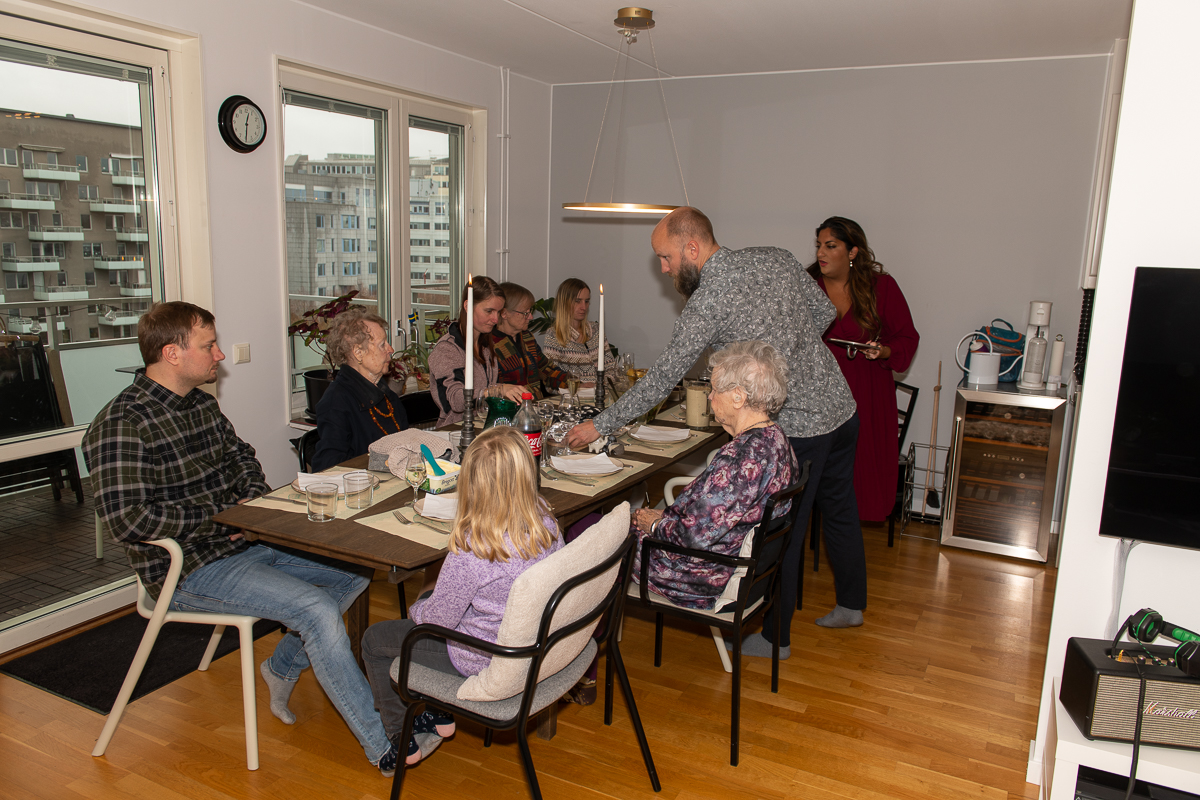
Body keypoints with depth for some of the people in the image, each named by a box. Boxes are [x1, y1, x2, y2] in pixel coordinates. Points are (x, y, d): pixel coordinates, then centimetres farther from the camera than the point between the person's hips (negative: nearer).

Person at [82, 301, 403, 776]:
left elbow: (241, 455, 25)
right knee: (316, 609, -25)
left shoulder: (201, 403, 10)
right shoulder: (121, 424, -17)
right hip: (188, 571, -9)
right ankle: (383, 749, -16)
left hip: (241, 542, 9)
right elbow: (127, 519, -26)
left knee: (355, 570, 1)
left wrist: (254, 497, 4)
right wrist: (221, 517, -17)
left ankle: (284, 667, 17)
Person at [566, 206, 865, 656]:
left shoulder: (706, 302, -18)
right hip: (841, 403, 8)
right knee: (839, 509, 24)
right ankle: (851, 603, 44)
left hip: (797, 426, -8)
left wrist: (601, 425, -8)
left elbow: (662, 379, -16)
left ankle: (775, 637, 23)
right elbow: (825, 312, 11)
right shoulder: (776, 259, 2)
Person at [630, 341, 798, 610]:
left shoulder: (742, 456, -31)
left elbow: (695, 535, -28)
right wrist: (665, 515, 5)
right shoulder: (775, 438, 0)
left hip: (706, 582, -10)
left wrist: (655, 524, -9)